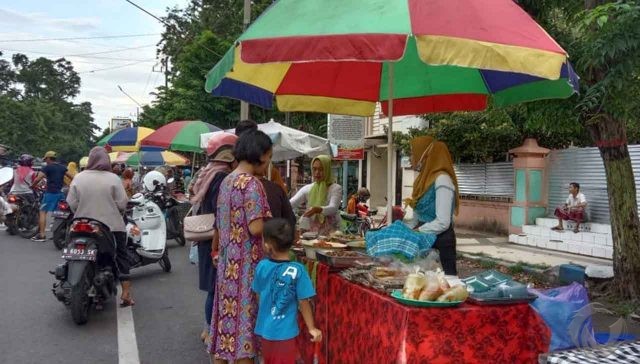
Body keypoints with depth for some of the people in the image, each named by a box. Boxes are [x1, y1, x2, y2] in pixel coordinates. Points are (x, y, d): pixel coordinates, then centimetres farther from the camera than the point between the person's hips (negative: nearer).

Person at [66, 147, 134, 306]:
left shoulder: (78, 178, -1)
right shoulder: (113, 178, -8)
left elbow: (72, 203, -1)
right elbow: (122, 203, -10)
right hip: (112, 226, -2)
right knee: (121, 258, 7)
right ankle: (126, 294, 4)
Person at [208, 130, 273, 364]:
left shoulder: (226, 182, 10)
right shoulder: (251, 184, -16)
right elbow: (255, 228, -23)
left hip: (227, 262, 8)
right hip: (246, 263, -8)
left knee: (226, 316, 15)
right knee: (245, 319, 1)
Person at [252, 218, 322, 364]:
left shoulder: (261, 266, -9)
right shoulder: (297, 270, -19)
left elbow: (259, 296, 4)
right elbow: (304, 303, -13)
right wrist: (312, 328, -2)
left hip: (264, 329, 4)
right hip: (285, 332, -4)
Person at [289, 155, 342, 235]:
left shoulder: (336, 188, -1)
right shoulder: (307, 189, 8)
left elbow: (333, 208, -17)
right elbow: (290, 203, -3)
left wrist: (318, 210, -35)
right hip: (311, 231, 3)